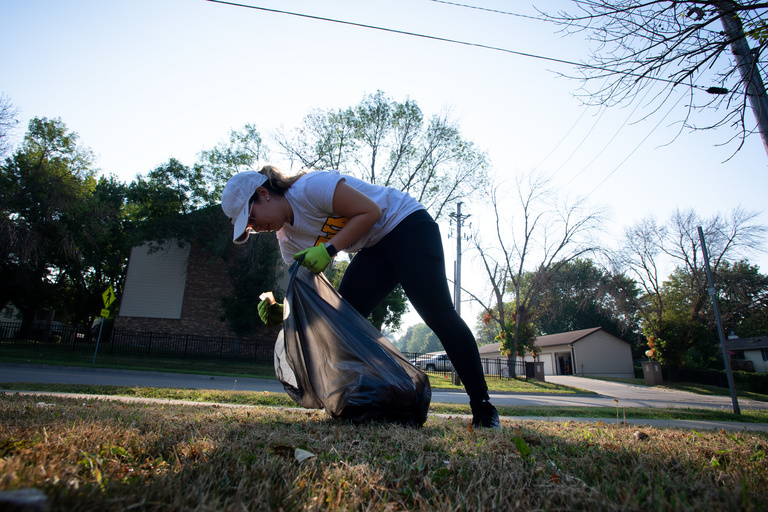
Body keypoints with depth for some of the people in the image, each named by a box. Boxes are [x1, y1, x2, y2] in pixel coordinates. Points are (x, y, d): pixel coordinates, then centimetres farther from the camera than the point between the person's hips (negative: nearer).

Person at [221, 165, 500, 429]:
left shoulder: (311, 186, -21)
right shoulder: (288, 238, 3)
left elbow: (370, 211, -23)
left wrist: (328, 248, -28)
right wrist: (280, 311, -18)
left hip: (407, 224, -8)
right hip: (375, 249, 8)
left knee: (438, 314, -15)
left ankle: (482, 406, -5)